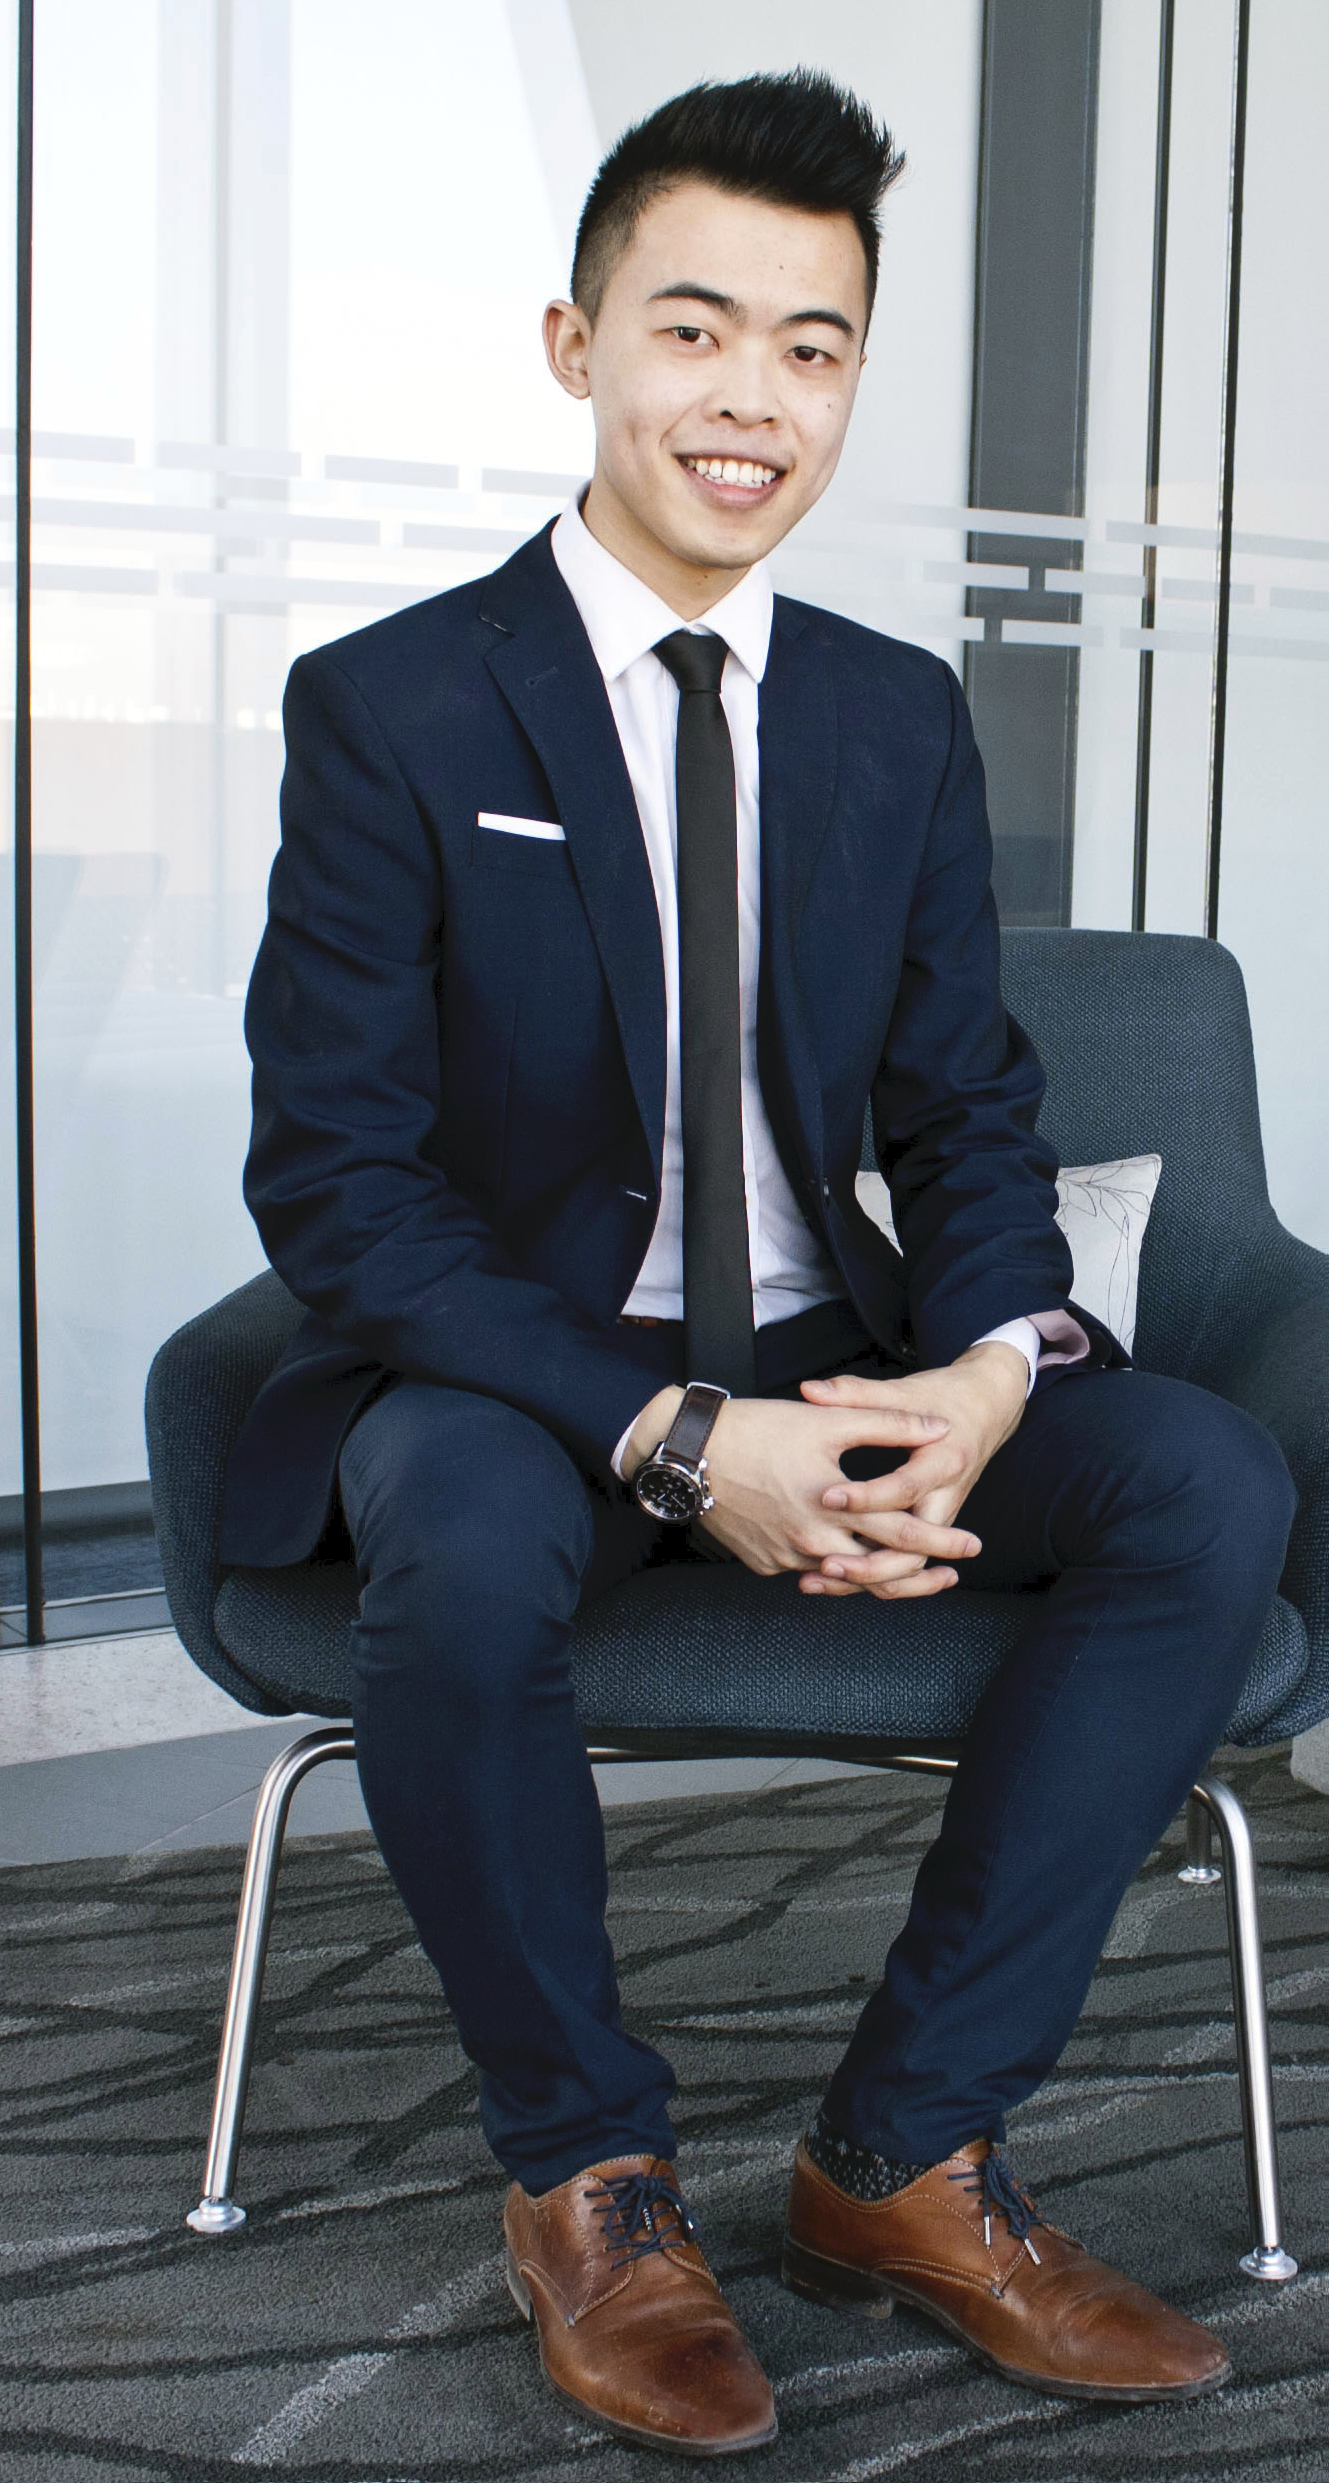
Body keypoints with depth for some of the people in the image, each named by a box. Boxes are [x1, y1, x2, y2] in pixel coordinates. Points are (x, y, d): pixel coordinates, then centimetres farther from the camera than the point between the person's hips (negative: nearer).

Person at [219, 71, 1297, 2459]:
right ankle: (587, 2174, -12)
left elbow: (967, 1107, 8)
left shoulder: (899, 717, 6)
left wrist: (987, 1370, -16)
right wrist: (678, 1440, -27)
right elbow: (334, 1180, -14)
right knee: (470, 1550, -38)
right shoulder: (389, 709, -8)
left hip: (821, 1360, 5)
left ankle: (904, 2157, -11)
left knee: (1213, 1483, -19)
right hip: (506, 1369, -4)